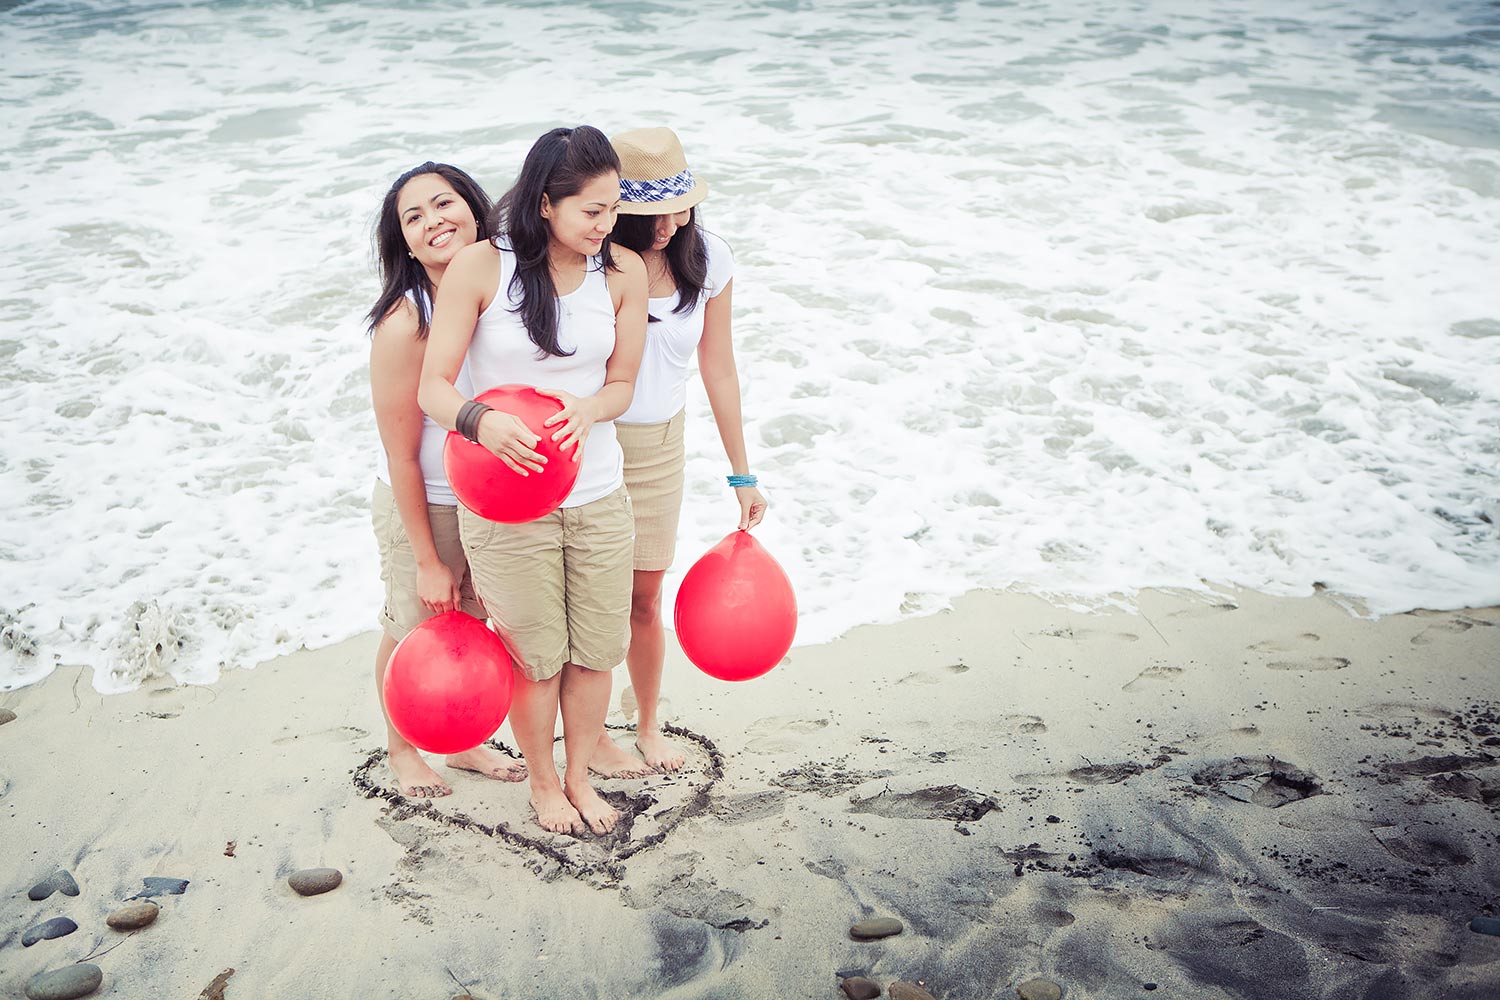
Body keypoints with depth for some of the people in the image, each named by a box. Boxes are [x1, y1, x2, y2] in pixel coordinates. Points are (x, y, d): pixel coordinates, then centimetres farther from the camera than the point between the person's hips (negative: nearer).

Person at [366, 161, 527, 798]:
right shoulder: (402, 326, -26)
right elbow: (401, 458, -19)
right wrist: (428, 563, -13)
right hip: (422, 508, -5)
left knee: (470, 628, 21)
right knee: (410, 635, 15)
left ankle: (465, 744, 44)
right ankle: (401, 750, 41)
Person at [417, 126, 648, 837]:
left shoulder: (624, 272, -4)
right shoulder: (480, 267, -14)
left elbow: (622, 382, 5)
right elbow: (434, 386, -12)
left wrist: (586, 410, -19)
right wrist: (481, 420, -34)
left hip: (599, 495, 3)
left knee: (596, 651, 13)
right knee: (536, 658, 11)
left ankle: (579, 775, 38)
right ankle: (543, 780, 37)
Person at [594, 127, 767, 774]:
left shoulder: (708, 260, -7)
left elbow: (719, 370, 2)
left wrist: (742, 476, 6)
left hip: (660, 445, 3)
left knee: (645, 600, 14)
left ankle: (649, 723, 37)